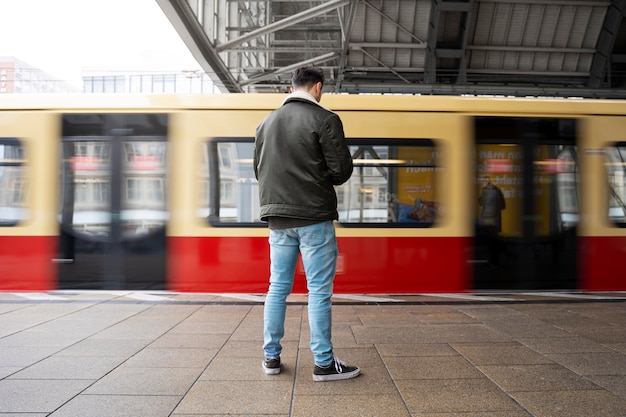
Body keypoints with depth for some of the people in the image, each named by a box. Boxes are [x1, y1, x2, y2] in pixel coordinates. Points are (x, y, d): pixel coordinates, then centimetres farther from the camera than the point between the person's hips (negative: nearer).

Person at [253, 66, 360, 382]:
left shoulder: (267, 122, 11)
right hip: (314, 216, -6)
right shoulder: (324, 119, -7)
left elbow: (258, 169, 17)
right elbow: (341, 169, -9)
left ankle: (271, 357, 18)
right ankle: (324, 363, 6)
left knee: (278, 287, 12)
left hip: (277, 216, 6)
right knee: (319, 290, 0)